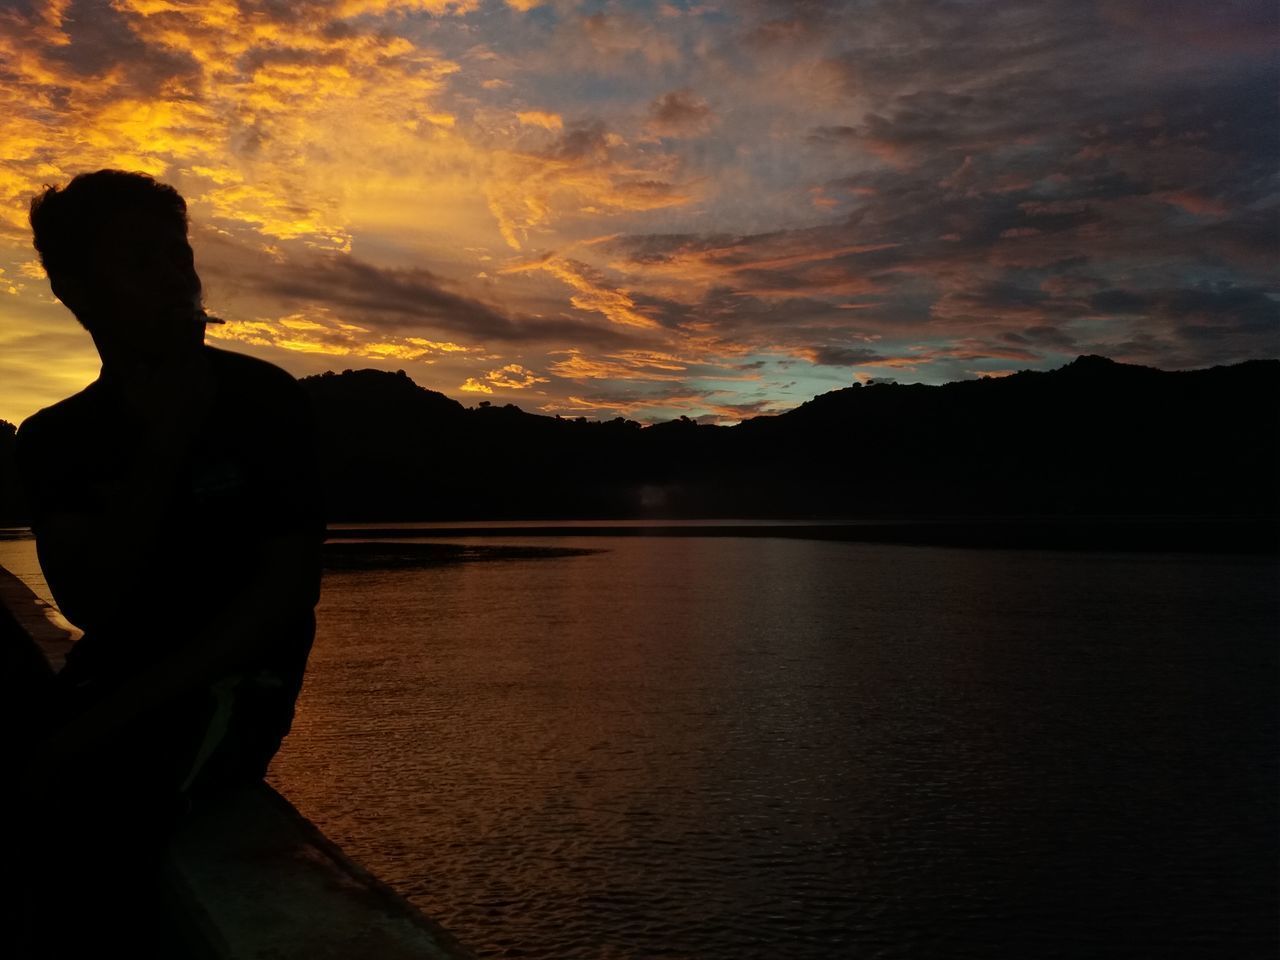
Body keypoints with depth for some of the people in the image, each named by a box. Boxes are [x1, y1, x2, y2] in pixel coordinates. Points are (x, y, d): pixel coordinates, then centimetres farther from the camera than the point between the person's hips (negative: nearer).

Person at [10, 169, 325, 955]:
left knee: (84, 810, -29)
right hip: (116, 673, 4)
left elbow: (289, 589, -10)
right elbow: (91, 605, -7)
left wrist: (120, 710, -17)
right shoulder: (55, 438, 7)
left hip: (235, 675, -4)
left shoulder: (262, 399, -4)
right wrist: (162, 445, -17)